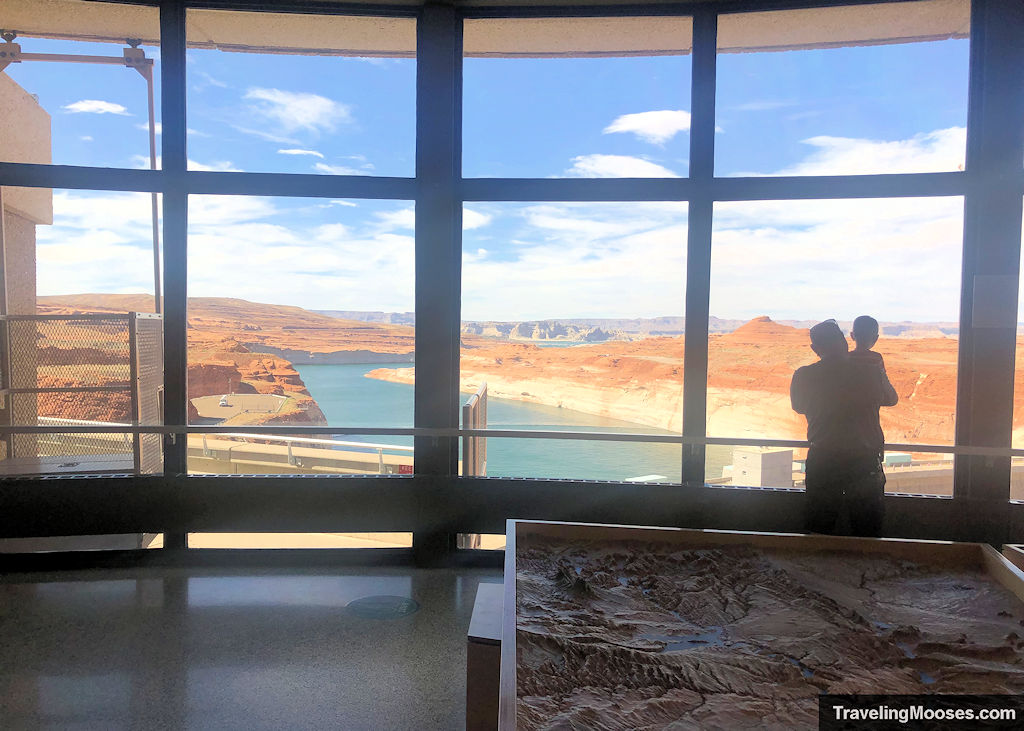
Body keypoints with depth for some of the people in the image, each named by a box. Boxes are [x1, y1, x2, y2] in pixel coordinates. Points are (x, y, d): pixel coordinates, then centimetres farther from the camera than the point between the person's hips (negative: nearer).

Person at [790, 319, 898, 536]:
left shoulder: (803, 376, -7)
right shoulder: (870, 370, -8)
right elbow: (890, 400, 10)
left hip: (821, 460, 1)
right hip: (865, 459, 0)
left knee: (818, 534, 13)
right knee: (866, 535, 13)